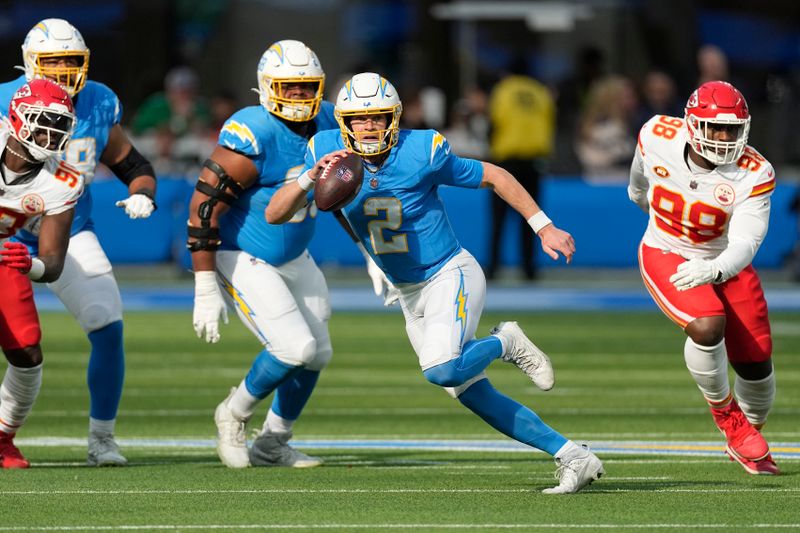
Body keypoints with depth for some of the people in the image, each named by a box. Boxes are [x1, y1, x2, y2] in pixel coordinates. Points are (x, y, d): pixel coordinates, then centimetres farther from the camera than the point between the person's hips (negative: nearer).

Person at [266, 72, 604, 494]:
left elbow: (495, 177, -5)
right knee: (472, 395, 3)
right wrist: (309, 178, -31)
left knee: (441, 370, -30)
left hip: (451, 275, -6)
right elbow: (275, 215, -13)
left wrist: (543, 227, -4)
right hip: (410, 296, 6)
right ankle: (573, 457, 11)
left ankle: (505, 343, 2)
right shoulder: (327, 152, -7)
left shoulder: (422, 152, -18)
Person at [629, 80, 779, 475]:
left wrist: (713, 271, -54)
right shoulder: (658, 137, -21)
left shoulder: (754, 175, -26)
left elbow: (745, 243, -34)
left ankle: (748, 438, 35)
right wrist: (640, 193, 27)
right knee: (707, 327, -28)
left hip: (724, 263, 1)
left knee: (755, 363, 4)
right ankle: (727, 416, -1)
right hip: (667, 257, -1)